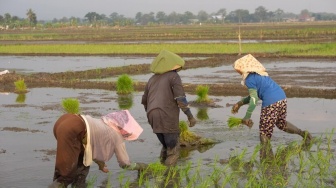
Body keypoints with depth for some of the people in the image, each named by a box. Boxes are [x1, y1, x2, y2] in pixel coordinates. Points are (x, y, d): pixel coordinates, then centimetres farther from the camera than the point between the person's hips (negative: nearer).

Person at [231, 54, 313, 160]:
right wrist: (240, 103, 26)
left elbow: (254, 99, -14)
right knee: (282, 124, 31)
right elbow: (254, 95, 27)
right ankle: (303, 133, 20)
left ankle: (264, 157, 4)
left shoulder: (249, 79, -7)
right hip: (282, 97, 9)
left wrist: (247, 117, -13)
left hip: (270, 103, -9)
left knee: (265, 132, 2)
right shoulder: (259, 74, 21)